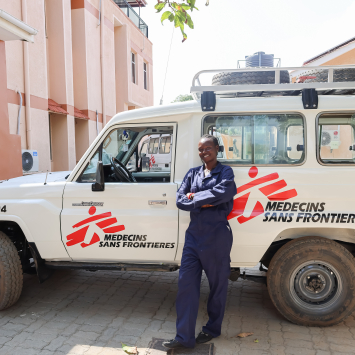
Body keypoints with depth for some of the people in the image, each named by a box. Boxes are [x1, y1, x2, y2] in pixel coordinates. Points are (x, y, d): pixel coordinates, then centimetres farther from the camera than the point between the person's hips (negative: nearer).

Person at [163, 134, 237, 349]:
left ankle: (212, 329, 31)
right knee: (186, 284, 3)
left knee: (217, 284, 10)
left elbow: (223, 192, -24)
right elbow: (180, 200, 0)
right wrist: (203, 202, -16)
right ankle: (184, 337, 12)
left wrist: (194, 197, -13)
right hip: (194, 235, 5)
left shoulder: (225, 172, -2)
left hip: (217, 236, -4)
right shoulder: (192, 173, 10)